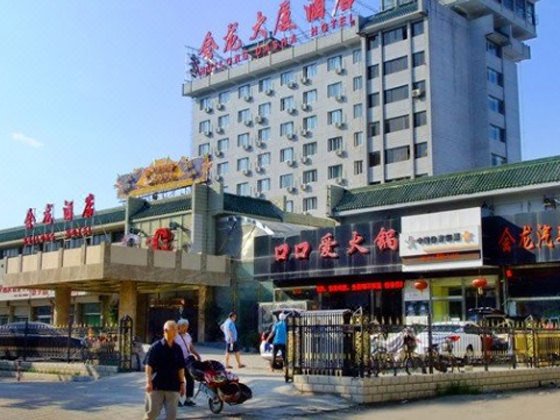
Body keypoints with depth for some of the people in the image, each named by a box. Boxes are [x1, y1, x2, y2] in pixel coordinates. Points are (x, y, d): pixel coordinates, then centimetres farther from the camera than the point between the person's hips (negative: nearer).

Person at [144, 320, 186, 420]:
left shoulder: (177, 348, 7)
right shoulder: (156, 347, -6)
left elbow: (181, 367, 11)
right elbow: (149, 365, -8)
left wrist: (182, 383, 7)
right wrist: (148, 381, -15)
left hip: (173, 386, 4)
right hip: (156, 385, -4)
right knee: (152, 412, 0)